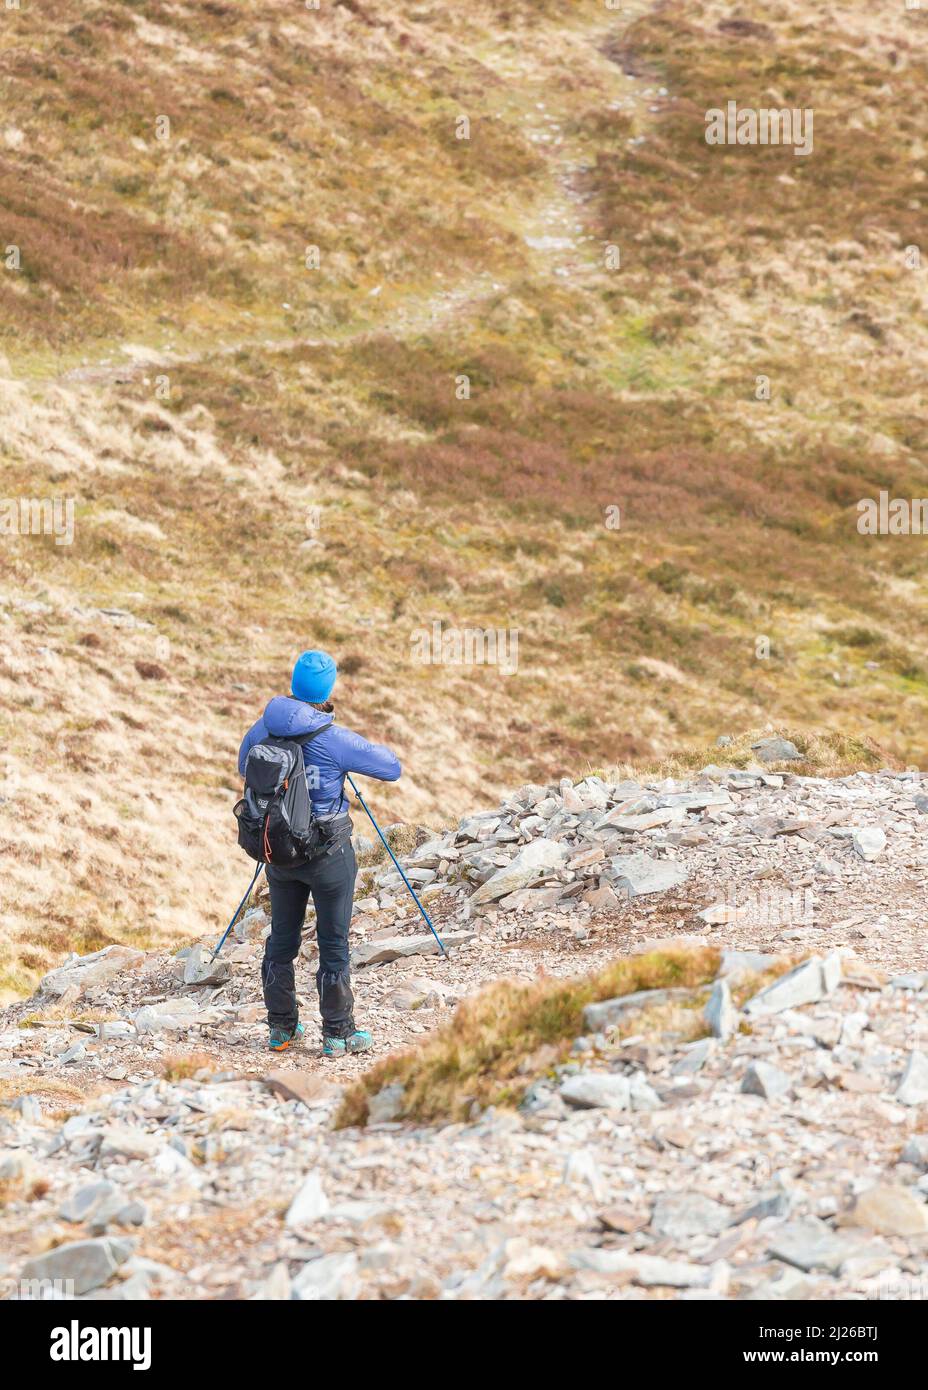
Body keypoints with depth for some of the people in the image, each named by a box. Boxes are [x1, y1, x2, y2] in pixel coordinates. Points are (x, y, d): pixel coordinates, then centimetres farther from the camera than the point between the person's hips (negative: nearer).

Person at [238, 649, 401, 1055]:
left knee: (282, 939, 17)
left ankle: (281, 1028, 25)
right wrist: (366, 748, 8)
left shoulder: (262, 728, -4)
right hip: (327, 853, -5)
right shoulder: (334, 739, -20)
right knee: (333, 944, 6)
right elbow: (392, 768, -11)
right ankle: (338, 1034, 14)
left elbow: (244, 768, 18)